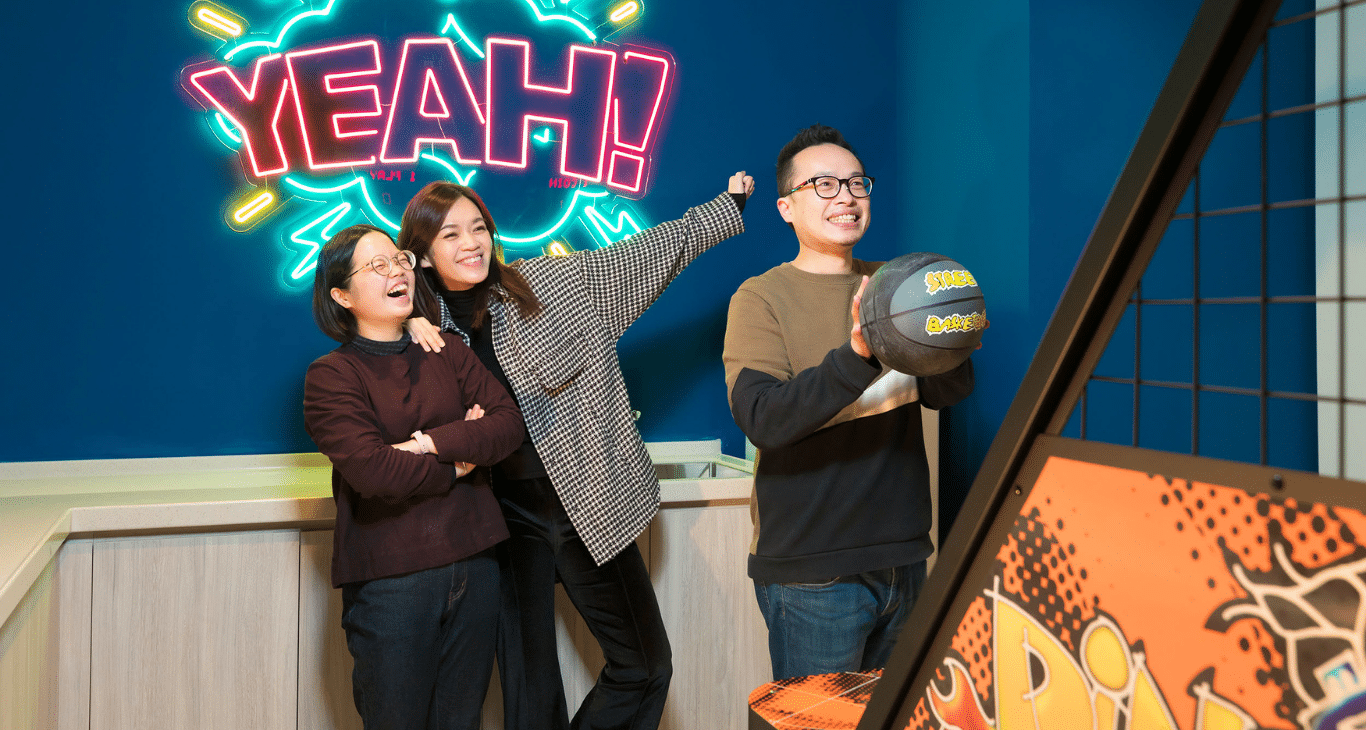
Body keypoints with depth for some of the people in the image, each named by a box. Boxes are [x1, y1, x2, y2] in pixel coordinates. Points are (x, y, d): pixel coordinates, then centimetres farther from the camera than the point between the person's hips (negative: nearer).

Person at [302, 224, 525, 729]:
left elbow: (508, 423, -3)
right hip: (389, 576, -4)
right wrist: (462, 457, -7)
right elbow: (373, 471, -18)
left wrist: (432, 442, -16)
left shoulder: (449, 353, 10)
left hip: (474, 563, 4)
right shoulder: (330, 376, -5)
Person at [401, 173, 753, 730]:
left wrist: (726, 207, 5)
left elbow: (648, 252, 2)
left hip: (591, 506, 0)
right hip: (507, 522, 0)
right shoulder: (423, 327, 0)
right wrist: (410, 330, -12)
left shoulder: (556, 281, -3)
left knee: (645, 667, 3)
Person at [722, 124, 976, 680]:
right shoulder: (761, 297, -6)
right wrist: (858, 355, -33)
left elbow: (949, 392, 0)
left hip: (903, 556, 5)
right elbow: (762, 419, -20)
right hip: (811, 571, -5)